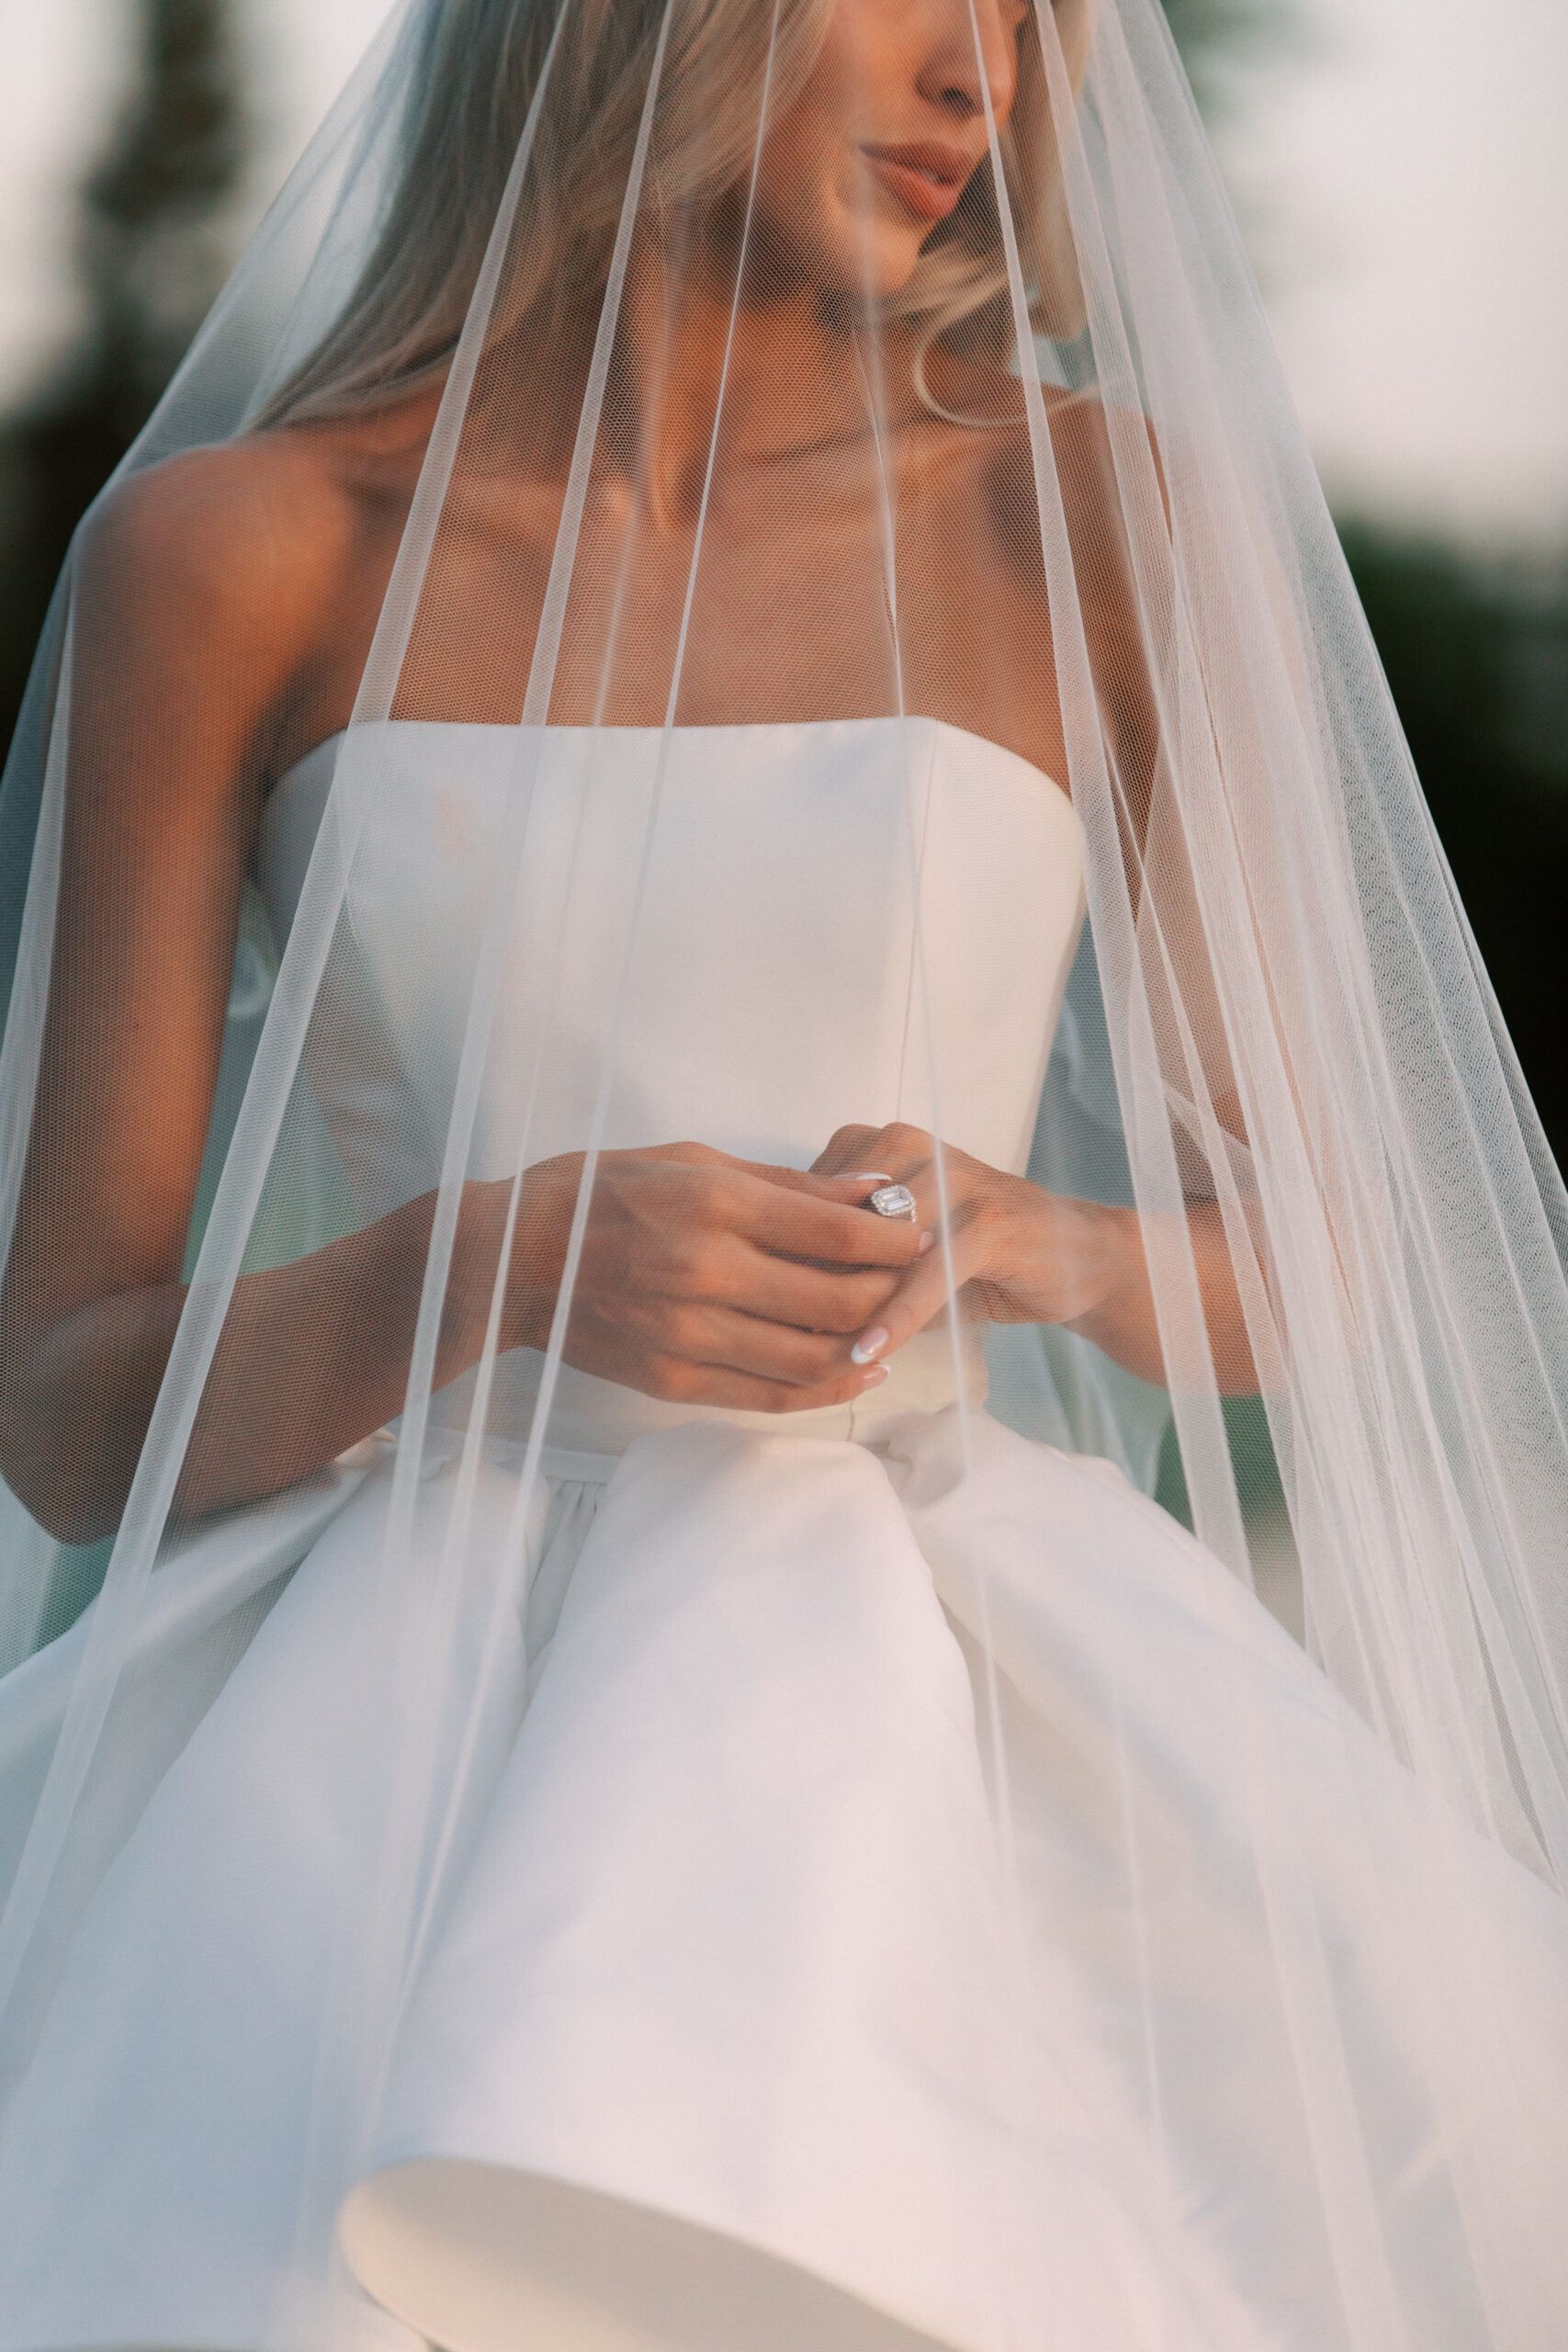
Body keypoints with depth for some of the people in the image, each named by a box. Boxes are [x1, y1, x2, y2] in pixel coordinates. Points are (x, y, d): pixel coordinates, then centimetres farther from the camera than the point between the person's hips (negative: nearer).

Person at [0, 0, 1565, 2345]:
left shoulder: (1112, 514, 6)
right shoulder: (231, 556, 4)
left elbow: (1312, 1263, 12)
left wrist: (1013, 1240, -11)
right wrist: (496, 1263, -17)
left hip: (931, 1681, 1)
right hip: (417, 1699, -1)